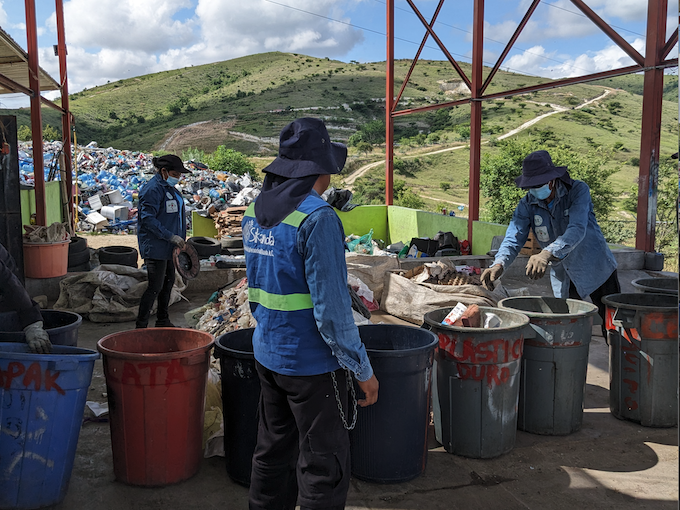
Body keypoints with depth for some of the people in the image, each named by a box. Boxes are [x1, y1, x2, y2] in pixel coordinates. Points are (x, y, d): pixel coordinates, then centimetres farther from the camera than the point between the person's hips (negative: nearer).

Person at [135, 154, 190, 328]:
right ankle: (141, 325, 3)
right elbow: (148, 219, -23)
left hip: (168, 246, 10)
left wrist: (179, 237, 18)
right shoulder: (152, 189, -18)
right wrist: (171, 236, -25)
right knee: (155, 286, -7)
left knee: (168, 281, 16)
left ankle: (163, 320, 29)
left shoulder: (169, 187, 13)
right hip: (155, 247, -10)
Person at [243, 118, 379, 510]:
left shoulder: (254, 212, 5)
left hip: (268, 355, 8)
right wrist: (363, 369, -13)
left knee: (274, 452, 21)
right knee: (324, 467, 5)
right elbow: (331, 308, -22)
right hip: (311, 363, -8)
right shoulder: (317, 217, -21)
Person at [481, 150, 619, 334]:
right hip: (563, 278, 3)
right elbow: (513, 239, -18)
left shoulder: (578, 190, -19)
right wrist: (499, 265, -40)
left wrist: (547, 254, -51)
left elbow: (577, 230, -34)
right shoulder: (527, 205, -9)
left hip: (596, 269, -3)